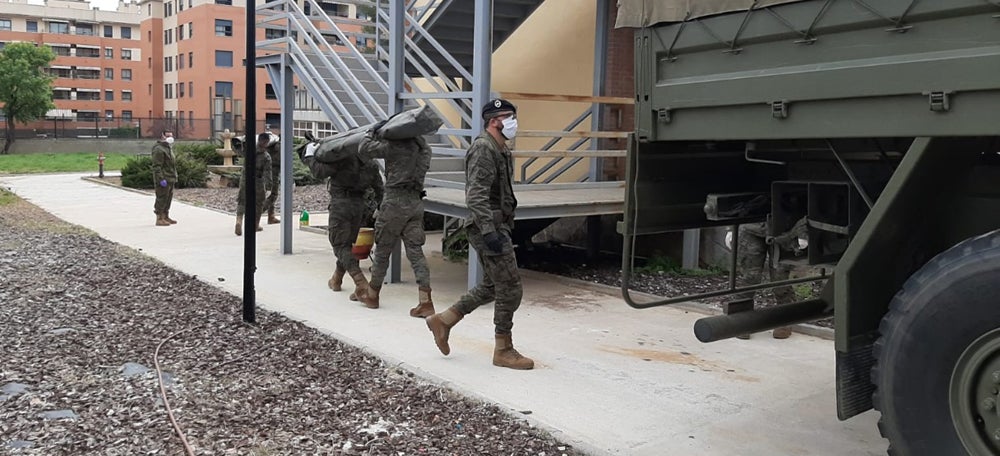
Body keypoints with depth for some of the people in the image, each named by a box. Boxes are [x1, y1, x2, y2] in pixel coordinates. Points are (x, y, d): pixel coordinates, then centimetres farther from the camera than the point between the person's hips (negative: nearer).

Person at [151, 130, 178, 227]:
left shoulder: (169, 148, 19)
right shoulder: (159, 149, -14)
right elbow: (157, 166, -20)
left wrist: (174, 177, 22)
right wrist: (161, 179, -25)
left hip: (170, 179, 10)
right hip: (163, 180, -10)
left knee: (168, 198, 16)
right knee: (162, 198, -7)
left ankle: (166, 217, 25)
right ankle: (159, 219, -3)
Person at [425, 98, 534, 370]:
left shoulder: (500, 150, 17)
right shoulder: (483, 149, -15)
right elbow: (476, 196, -23)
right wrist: (490, 232, -29)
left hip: (498, 227, 10)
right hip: (488, 228, -10)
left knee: (492, 287, 17)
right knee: (510, 289, -4)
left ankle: (443, 320, 24)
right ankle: (503, 351, 8)